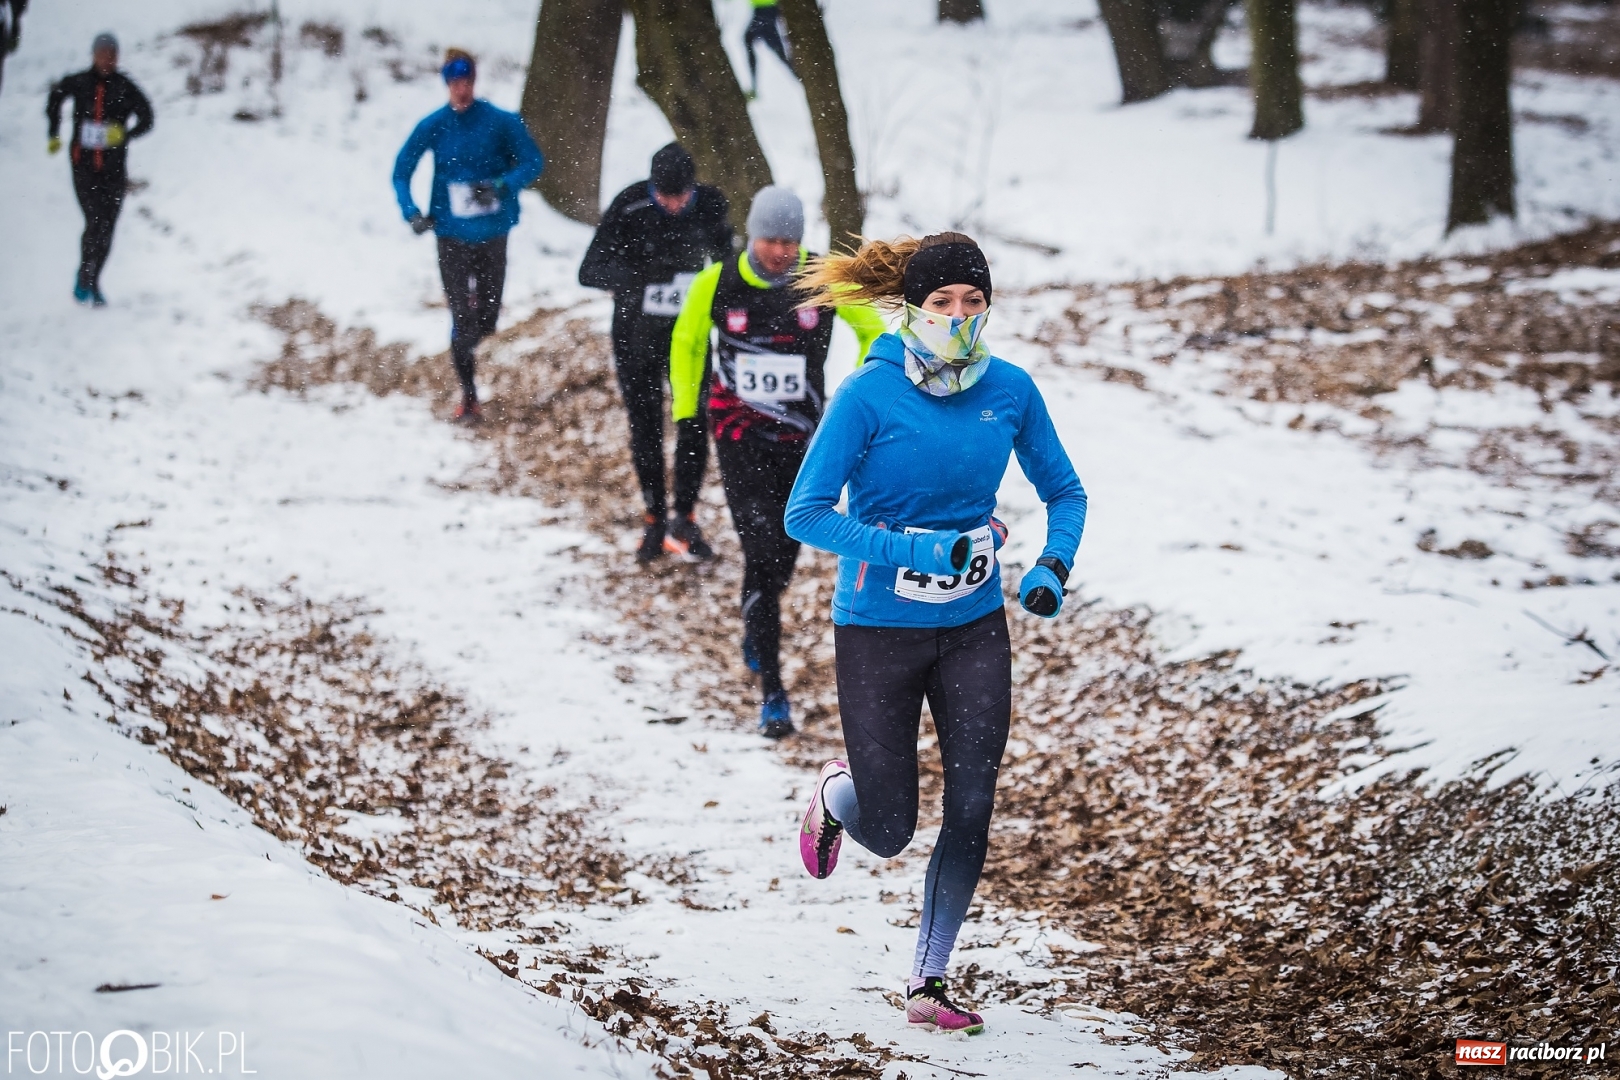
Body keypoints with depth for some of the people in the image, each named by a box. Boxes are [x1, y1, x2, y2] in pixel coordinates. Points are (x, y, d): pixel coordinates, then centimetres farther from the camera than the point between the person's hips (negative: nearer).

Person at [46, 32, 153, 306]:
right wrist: (54, 135, 16)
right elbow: (55, 97, 18)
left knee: (107, 229, 4)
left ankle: (93, 282, 21)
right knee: (95, 222, -14)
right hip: (83, 165, -1)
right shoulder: (77, 83, -2)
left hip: (114, 167, 1)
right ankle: (84, 276, 6)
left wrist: (124, 133, -25)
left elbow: (146, 120, -6)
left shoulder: (125, 88, -6)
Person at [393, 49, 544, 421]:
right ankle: (468, 395, 8)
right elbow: (402, 171, 3)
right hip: (452, 234, 0)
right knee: (462, 320, -6)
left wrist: (503, 187, -22)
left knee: (487, 320, 11)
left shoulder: (501, 122, -9)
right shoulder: (433, 126, -5)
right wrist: (411, 212, -11)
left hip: (492, 232, 1)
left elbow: (533, 161, -5)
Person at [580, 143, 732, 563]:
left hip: (688, 330, 2)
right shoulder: (629, 208, -22)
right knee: (645, 428, 8)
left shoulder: (711, 206, -12)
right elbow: (590, 271, -25)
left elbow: (725, 259, 8)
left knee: (694, 425, -2)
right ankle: (654, 519, 22)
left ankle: (684, 520, 11)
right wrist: (636, 277, -41)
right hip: (636, 334, -2)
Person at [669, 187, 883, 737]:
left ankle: (756, 630, 45)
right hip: (738, 434, -2)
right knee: (763, 551, -13)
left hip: (799, 436, 2)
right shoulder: (715, 285, -8)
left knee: (784, 553, 13)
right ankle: (771, 691, -10)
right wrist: (685, 411, 9)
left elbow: (873, 331, 7)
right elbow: (686, 341, 11)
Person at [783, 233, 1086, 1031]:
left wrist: (1053, 568, -9)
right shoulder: (870, 394, -15)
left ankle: (928, 984, 13)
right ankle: (835, 793, 41)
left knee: (971, 810, -3)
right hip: (879, 631, -3)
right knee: (887, 834, 3)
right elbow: (805, 514, -17)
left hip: (974, 630, 3)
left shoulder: (1010, 390, -3)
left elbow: (1065, 493, 10)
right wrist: (914, 554, -26)